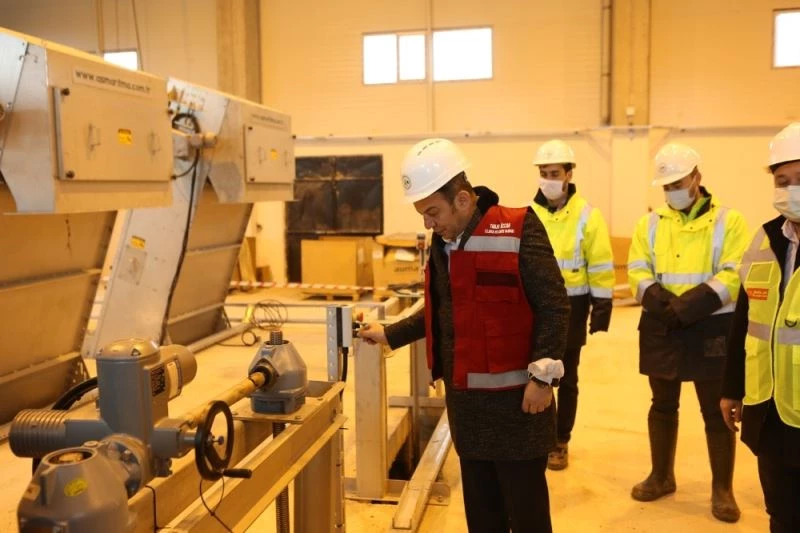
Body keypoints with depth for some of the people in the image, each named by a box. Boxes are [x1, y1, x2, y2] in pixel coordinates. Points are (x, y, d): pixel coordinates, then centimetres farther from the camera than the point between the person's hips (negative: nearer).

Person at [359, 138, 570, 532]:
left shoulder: (518, 230, -14)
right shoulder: (442, 244, 10)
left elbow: (554, 306, -15)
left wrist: (542, 375, -19)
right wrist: (390, 334, 18)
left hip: (513, 396, -7)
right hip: (463, 397, 7)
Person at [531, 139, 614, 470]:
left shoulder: (586, 215, -6)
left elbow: (601, 268, -5)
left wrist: (601, 309, -7)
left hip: (571, 307, -2)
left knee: (566, 378, 10)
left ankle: (560, 443, 23)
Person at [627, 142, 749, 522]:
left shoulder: (729, 221, -4)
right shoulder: (650, 223, 6)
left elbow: (732, 276, -11)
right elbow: (638, 272, 1)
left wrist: (690, 305, -22)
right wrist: (659, 299, -18)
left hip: (711, 329, -3)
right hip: (661, 328, 3)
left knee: (717, 411, 6)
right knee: (662, 405, 14)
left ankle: (722, 489, 22)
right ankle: (661, 476, 31)